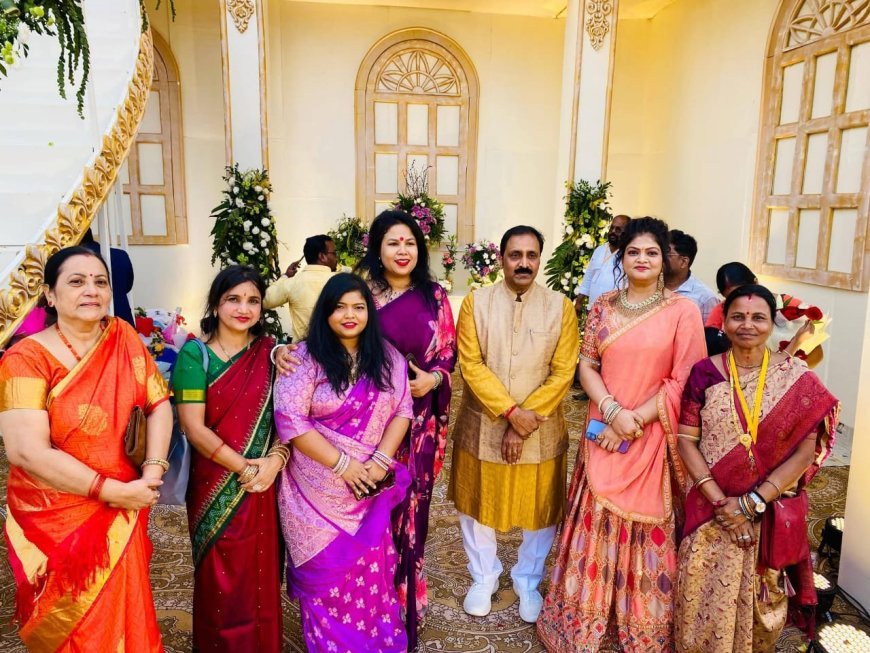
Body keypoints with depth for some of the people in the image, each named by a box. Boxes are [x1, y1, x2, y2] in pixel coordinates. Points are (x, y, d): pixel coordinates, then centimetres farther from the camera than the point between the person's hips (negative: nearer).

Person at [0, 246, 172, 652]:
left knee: (120, 617, 14)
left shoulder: (123, 336, -2)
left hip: (119, 514, 3)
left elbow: (158, 404, 1)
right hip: (54, 519, -3)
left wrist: (152, 472, -13)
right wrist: (116, 490, -19)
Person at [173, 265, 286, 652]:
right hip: (216, 487, -2)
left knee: (261, 579, 14)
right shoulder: (195, 355, -7)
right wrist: (244, 467, -15)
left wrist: (275, 459, -15)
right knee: (222, 584, 11)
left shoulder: (270, 351, 2)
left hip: (264, 486, 3)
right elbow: (194, 429, -12)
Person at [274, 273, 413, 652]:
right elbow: (290, 420, -16)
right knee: (328, 571, 10)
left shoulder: (388, 357, 2)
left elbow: (402, 410, 1)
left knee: (371, 569, 11)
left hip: (371, 487, 3)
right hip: (319, 489, -3)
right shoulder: (306, 358, -9)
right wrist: (342, 464, -18)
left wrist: (380, 461, -13)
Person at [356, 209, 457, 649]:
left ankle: (406, 608, 33)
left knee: (411, 509, 12)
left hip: (418, 420, 1)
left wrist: (433, 379, -13)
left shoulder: (435, 297, 2)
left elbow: (449, 354, 6)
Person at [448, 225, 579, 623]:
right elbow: (470, 365, -10)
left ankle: (528, 581, 38)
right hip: (482, 425, 0)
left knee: (539, 509, 13)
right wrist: (510, 412, -18)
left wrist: (526, 419, -14)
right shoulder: (476, 302, -5)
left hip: (541, 430, 0)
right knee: (477, 504, 15)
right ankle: (483, 577, 38)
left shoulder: (560, 306, -4)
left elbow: (562, 373, -7)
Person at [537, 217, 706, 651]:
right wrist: (614, 411, -14)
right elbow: (586, 365, 1)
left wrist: (635, 422, -14)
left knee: (645, 530, 10)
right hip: (604, 433, 3)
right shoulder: (603, 306, 4)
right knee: (596, 527, 12)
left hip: (652, 439, -2)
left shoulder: (682, 310, -6)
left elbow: (684, 382, -8)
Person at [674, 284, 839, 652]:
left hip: (773, 512, 0)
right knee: (706, 599, 10)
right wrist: (721, 503, -14)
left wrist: (753, 502, -15)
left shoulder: (796, 378, -5)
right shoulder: (704, 373, -4)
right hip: (711, 508, 0)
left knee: (761, 600, 16)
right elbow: (686, 441, -5)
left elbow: (806, 452, -8)